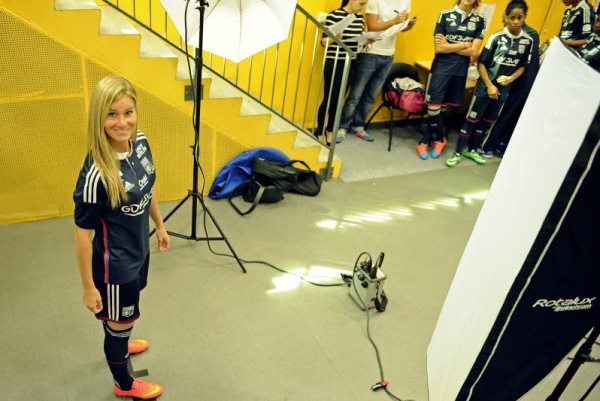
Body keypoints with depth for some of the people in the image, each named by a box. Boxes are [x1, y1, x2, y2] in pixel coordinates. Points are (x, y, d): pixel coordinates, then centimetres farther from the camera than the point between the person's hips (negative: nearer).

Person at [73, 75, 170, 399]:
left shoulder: (140, 143, -12)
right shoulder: (95, 174, -33)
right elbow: (82, 234, -23)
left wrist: (160, 226, 17)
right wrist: (89, 287, -15)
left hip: (139, 249, 7)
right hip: (115, 263, -7)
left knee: (126, 314, 33)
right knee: (119, 322, 18)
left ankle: (119, 343, 65)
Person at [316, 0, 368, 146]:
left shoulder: (360, 18, 8)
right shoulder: (334, 15, -12)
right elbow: (324, 41, -11)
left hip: (350, 64, 6)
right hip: (334, 64, -6)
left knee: (339, 99, 12)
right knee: (329, 99, 0)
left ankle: (330, 131, 25)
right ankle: (320, 133, 14)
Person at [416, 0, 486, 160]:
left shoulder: (480, 20, 3)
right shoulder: (445, 15, -3)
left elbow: (473, 51, -5)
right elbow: (438, 47, -10)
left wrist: (449, 46, -11)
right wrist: (464, 44, -9)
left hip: (461, 71, 2)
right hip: (441, 68, -2)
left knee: (446, 108, 7)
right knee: (434, 107, -4)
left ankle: (426, 141, 20)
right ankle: (439, 139, 19)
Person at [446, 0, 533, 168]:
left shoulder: (528, 41, -3)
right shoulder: (496, 37, -12)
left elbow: (523, 66, 7)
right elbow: (481, 63, -9)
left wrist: (510, 79, -12)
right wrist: (489, 85, -14)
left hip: (503, 89, 4)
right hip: (485, 86, -4)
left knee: (487, 121, 14)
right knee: (471, 118, 1)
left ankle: (471, 150, 29)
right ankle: (458, 152, 10)